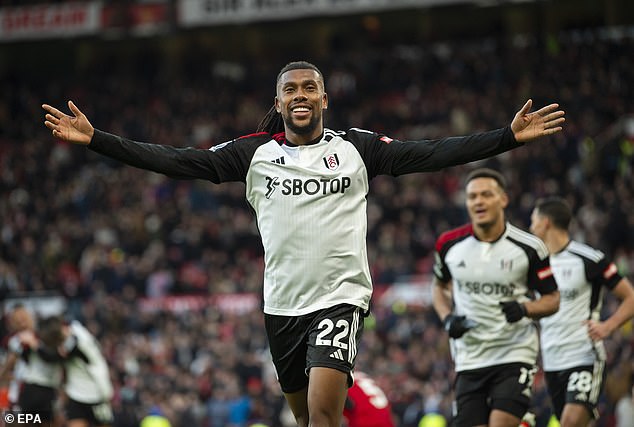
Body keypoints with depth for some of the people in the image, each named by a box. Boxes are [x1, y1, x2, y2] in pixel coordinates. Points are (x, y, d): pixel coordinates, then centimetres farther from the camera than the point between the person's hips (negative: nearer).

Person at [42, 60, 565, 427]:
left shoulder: (356, 147, 0)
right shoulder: (255, 152, 4)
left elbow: (432, 153, -2)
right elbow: (177, 161, 0)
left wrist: (509, 136, -9)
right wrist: (95, 139, -6)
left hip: (340, 296, -3)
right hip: (282, 302, 3)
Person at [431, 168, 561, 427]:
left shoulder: (529, 247, -6)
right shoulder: (449, 244, 1)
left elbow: (553, 299, 2)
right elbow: (439, 286, 20)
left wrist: (525, 309, -19)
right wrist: (447, 318, 0)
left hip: (514, 355, -3)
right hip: (469, 360, 3)